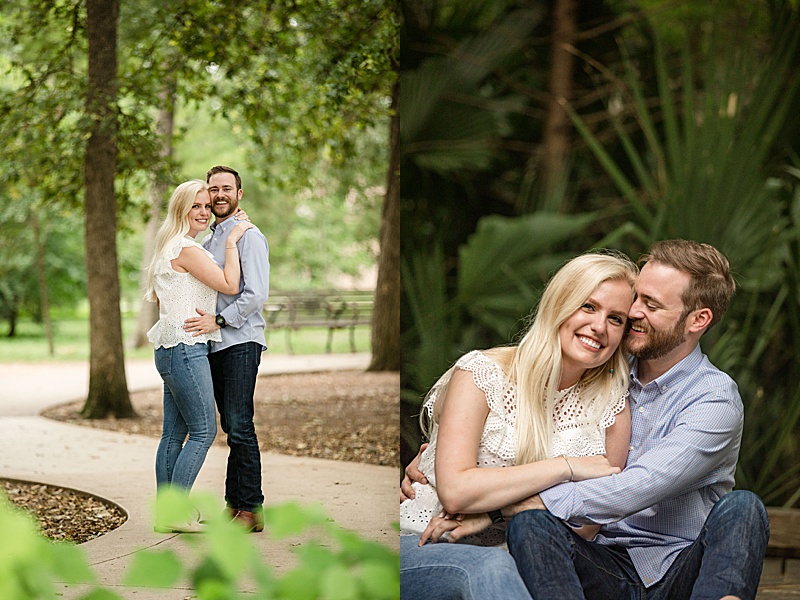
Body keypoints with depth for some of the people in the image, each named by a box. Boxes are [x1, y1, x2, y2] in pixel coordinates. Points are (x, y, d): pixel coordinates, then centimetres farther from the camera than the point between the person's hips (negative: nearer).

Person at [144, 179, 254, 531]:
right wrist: (232, 241, -8)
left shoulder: (170, 248, 19)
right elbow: (230, 285, -15)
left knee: (174, 433, 9)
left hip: (172, 352, 10)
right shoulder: (187, 249, -13)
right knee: (203, 431, -8)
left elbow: (155, 297, 28)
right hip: (185, 348, -10)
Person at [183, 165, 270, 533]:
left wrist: (218, 320, -19)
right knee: (231, 427, 9)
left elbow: (256, 294, -15)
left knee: (239, 426, -11)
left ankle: (251, 509, -8)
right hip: (214, 345, 8)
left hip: (241, 342, -8)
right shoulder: (208, 239, 20)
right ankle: (234, 503, 12)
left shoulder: (248, 236, -6)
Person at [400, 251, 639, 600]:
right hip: (420, 548, -4)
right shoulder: (481, 374, -7)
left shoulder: (612, 408, 5)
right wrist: (568, 466, -17)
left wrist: (486, 515, -13)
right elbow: (454, 491, -18)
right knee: (490, 568, -39)